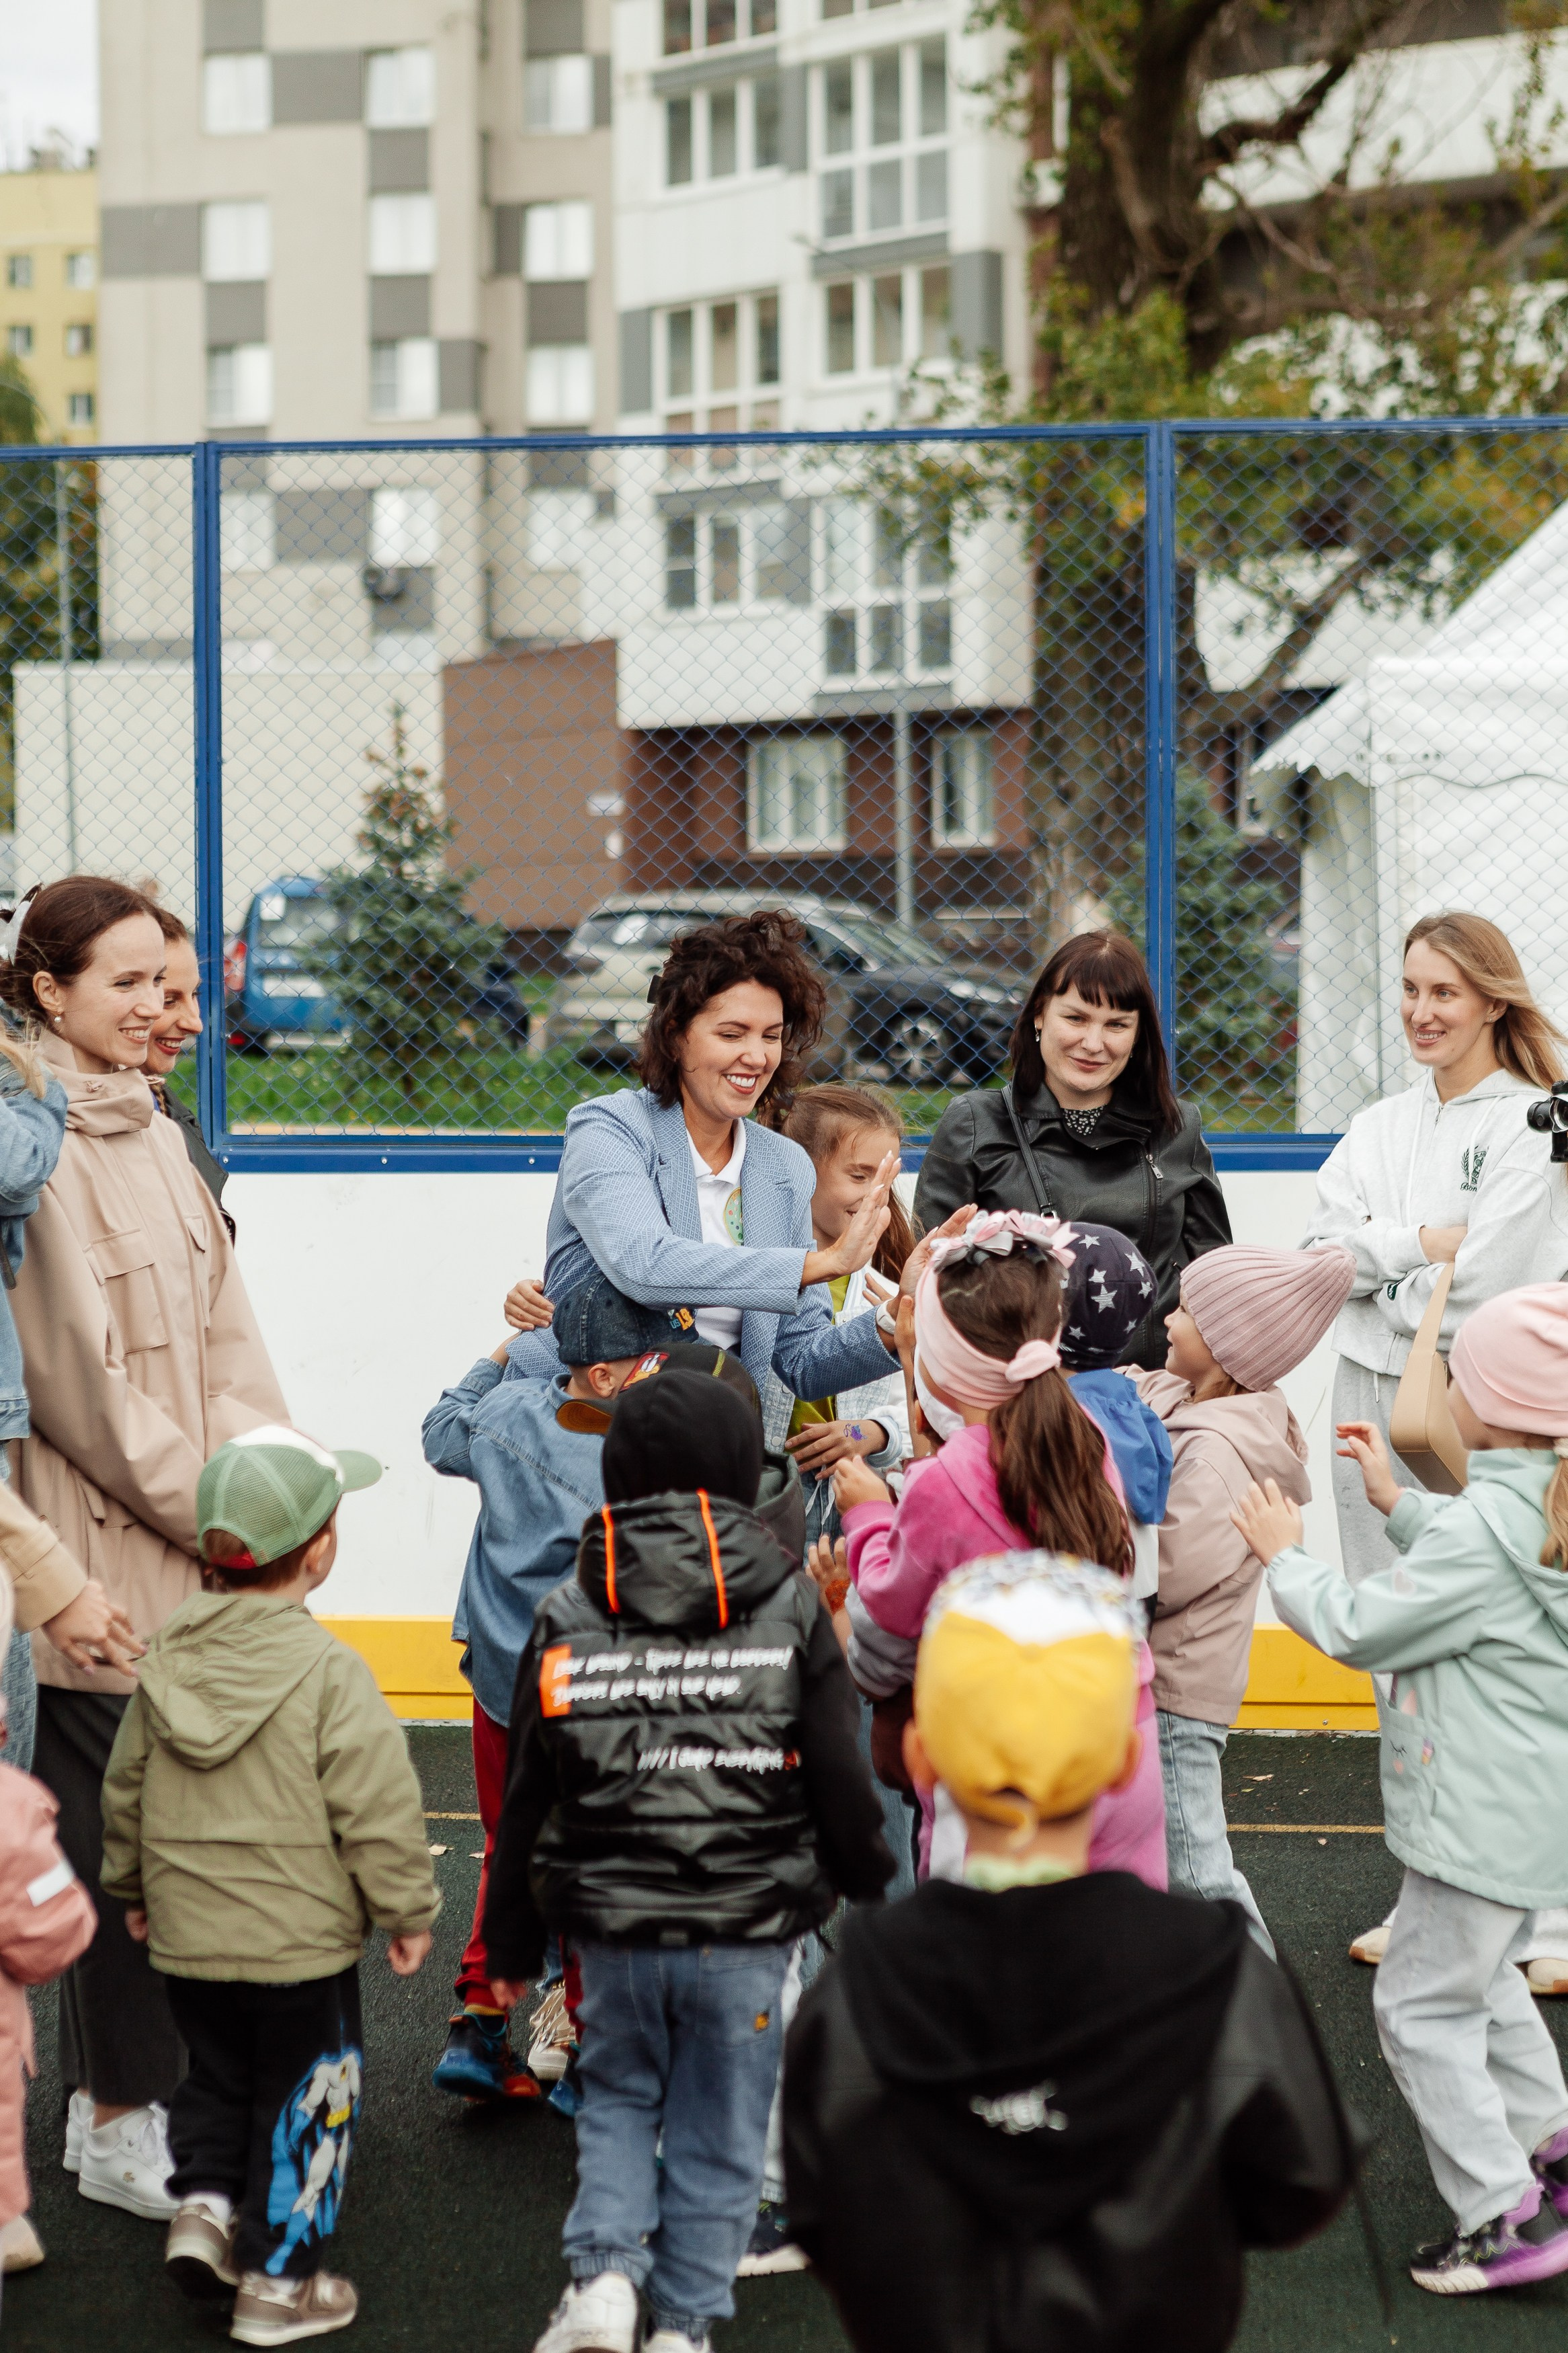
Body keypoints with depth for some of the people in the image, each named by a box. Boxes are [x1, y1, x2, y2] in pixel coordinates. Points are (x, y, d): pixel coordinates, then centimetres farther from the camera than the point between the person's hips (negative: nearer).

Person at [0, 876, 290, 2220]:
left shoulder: (153, 1137, 14)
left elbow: (225, 1338, 15)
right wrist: (205, 1508, -11)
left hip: (192, 1539, 8)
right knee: (124, 1834, -1)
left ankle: (123, 2093, 24)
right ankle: (119, 2131, 11)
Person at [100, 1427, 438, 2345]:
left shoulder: (166, 1660, 0)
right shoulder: (331, 1674, -18)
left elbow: (127, 1789, 10)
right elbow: (379, 1809, -17)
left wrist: (135, 1888, 25)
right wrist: (408, 1909, -3)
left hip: (188, 1938, 5)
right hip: (302, 1943, -5)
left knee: (219, 2076, 26)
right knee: (301, 2104, 9)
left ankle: (205, 2201, 11)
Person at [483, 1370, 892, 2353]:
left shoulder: (568, 1617, -2)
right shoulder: (791, 1606, -6)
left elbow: (529, 1797, 3)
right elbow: (840, 1776, -4)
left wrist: (512, 1945, 12)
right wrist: (871, 1887, 13)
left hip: (612, 1923, 1)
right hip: (748, 1929, -1)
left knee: (618, 2097, 20)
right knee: (719, 2126, 12)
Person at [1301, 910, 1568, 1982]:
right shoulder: (1380, 1128, 14)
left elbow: (1481, 1289, -15)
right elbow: (1318, 1255, 2)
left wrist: (1372, 1278, -3)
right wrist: (1417, 1242, -12)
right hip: (1373, 1405, 6)